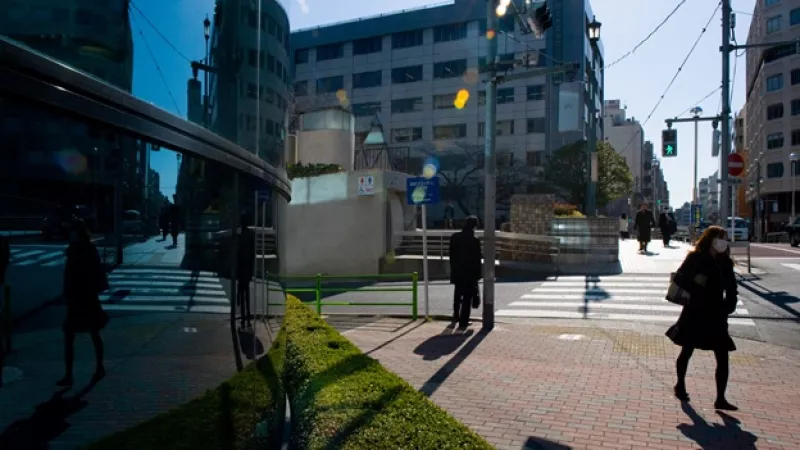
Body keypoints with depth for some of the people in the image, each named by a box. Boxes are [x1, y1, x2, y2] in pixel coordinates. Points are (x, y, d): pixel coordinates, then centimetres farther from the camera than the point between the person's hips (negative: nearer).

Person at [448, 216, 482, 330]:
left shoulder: (454, 237, -1)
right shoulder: (474, 240, -16)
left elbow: (451, 255, 5)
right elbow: (477, 259, -11)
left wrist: (453, 268, 13)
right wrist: (478, 274, -3)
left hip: (457, 271, 5)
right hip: (469, 273, -5)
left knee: (457, 294, 23)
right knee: (467, 297, 5)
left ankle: (456, 316, 34)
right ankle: (463, 322, 6)